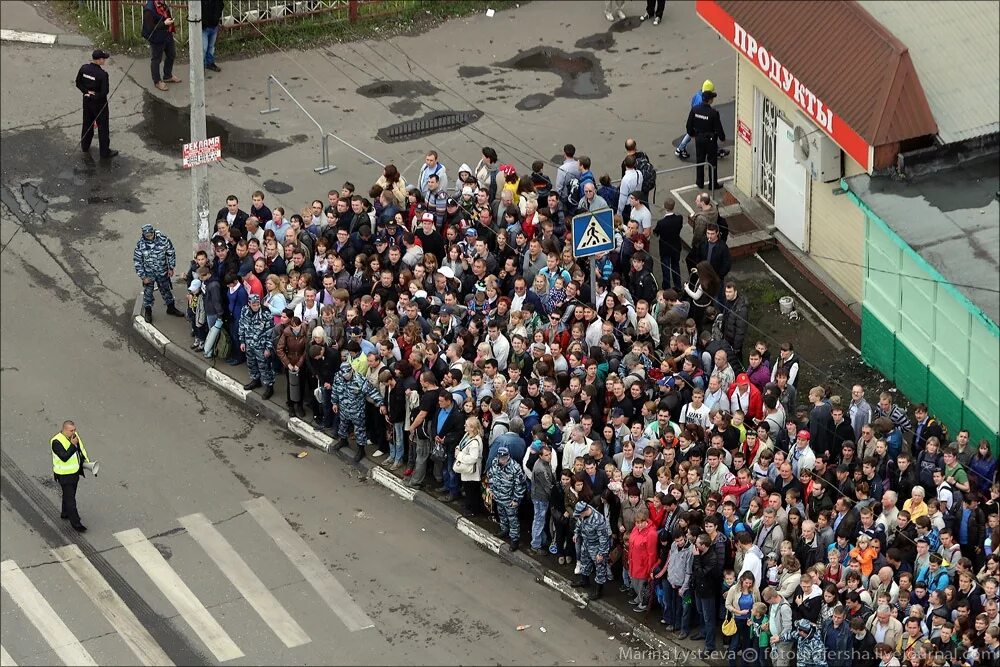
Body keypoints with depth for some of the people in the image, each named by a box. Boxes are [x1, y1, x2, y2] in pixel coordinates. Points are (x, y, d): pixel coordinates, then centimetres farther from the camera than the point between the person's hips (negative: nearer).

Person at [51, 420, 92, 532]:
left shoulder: (74, 435, -2)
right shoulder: (57, 442, -27)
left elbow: (81, 448, 15)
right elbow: (64, 457, -33)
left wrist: (85, 460, 4)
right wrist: (73, 445, -35)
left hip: (75, 471, 8)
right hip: (64, 475, -8)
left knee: (69, 494, 25)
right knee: (70, 499, -3)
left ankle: (65, 513, 45)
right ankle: (75, 523, 2)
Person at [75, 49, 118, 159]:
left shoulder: (84, 68, -10)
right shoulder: (102, 74, -29)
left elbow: (78, 84, -1)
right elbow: (104, 92, -24)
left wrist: (87, 92, -4)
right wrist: (95, 96, -10)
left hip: (87, 100, 6)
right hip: (99, 103, -6)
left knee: (87, 124, 24)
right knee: (103, 127, 9)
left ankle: (85, 147, 40)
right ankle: (105, 152, 19)